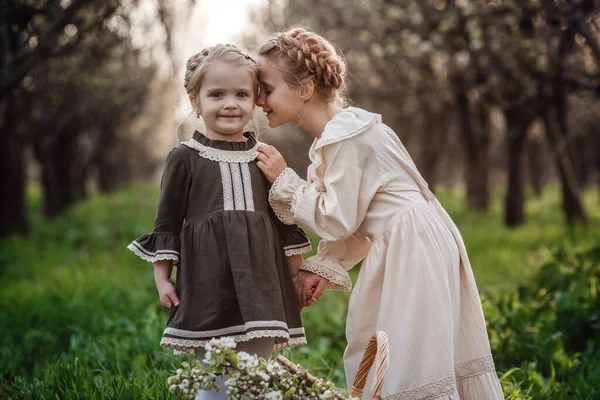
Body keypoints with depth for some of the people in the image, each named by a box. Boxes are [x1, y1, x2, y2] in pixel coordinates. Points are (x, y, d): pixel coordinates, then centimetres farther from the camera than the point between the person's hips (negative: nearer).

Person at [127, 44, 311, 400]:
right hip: (208, 281, -3)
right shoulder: (185, 158, 2)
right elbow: (167, 221, 5)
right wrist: (162, 276, 1)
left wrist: (298, 275, 15)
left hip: (260, 281, 3)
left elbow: (285, 220, 16)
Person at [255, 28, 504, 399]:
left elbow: (337, 220, -15)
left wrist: (284, 181, -8)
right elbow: (354, 220, 15)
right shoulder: (343, 130, 14)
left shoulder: (345, 138, -17)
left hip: (409, 252, -10)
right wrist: (323, 266, 5)